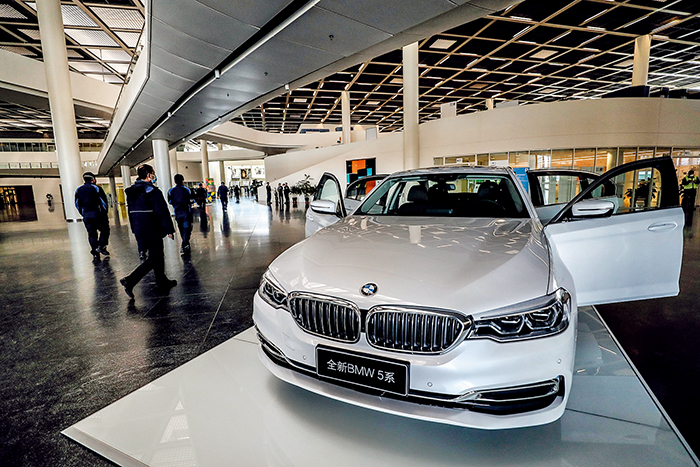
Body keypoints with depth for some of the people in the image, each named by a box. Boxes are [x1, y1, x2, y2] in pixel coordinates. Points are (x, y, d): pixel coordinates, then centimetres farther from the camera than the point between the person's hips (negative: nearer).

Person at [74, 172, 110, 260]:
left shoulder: (79, 190, 11)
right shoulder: (96, 188, -4)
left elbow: (77, 204, 13)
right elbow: (104, 201, -6)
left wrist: (83, 214, 20)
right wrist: (105, 213, 4)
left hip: (86, 216, 4)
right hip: (98, 214, -4)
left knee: (91, 233, 7)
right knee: (104, 230, 10)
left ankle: (95, 253, 4)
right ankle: (101, 246, -6)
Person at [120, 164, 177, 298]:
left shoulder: (131, 191, 10)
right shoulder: (153, 191, -15)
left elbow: (131, 211, 16)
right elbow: (163, 212, -15)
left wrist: (135, 229, 23)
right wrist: (169, 230, -10)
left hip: (139, 230, 9)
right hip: (152, 231, -9)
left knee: (157, 255, 19)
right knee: (154, 259, -2)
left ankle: (162, 281, 29)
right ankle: (130, 281, -10)